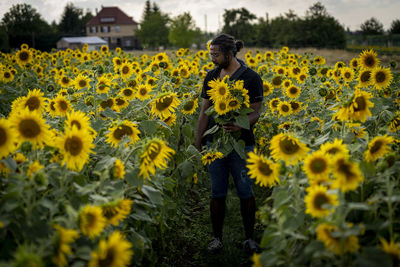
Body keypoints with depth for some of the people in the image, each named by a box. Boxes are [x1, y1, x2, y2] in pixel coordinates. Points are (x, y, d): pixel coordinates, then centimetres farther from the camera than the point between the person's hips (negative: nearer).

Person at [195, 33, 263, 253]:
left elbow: (255, 113, -8)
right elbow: (205, 112, 10)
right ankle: (217, 237, 24)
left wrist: (240, 125, -30)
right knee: (217, 193, 10)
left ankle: (249, 238, 24)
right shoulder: (211, 77, 7)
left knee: (245, 192, 7)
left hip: (241, 143, -3)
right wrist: (197, 143, 8)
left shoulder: (251, 78, -7)